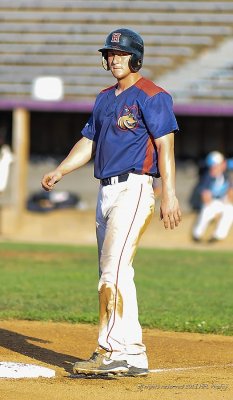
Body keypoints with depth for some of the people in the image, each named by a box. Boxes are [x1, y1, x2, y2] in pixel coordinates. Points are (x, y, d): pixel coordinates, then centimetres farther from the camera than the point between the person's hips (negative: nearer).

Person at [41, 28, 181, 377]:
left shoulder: (151, 96, -7)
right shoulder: (105, 99, 19)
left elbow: (165, 147, -13)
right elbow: (89, 142, 22)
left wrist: (169, 196, -20)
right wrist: (60, 171, 8)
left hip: (134, 189, -9)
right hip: (107, 191, 9)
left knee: (114, 269, -16)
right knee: (112, 273, 7)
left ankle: (112, 351, -17)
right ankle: (133, 356, 9)